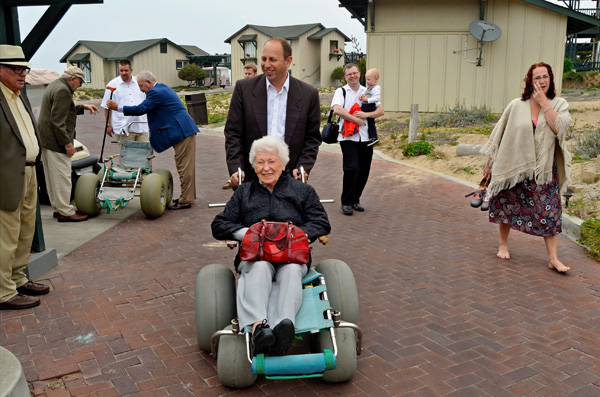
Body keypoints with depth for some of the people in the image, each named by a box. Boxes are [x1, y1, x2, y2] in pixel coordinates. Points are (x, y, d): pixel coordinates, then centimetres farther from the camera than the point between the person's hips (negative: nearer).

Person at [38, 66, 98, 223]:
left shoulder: (54, 85, 17)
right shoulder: (63, 91, -16)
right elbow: (58, 120, -22)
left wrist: (83, 107, 25)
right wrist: (67, 143, -20)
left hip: (45, 139, 11)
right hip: (56, 141, -11)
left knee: (52, 177, 15)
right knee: (62, 177, -5)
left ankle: (58, 208, 25)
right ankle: (65, 212, 1)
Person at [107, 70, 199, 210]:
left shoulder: (155, 92, -13)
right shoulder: (163, 88, 19)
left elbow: (141, 109, -15)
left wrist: (117, 107, -9)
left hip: (182, 132, -11)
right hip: (185, 130, 11)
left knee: (184, 167, -5)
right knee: (186, 166, 15)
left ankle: (185, 200, 1)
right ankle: (188, 196, 23)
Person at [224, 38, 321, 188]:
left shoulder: (309, 94, 2)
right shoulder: (244, 88, 1)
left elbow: (313, 138, 6)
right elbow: (233, 133, 2)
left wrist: (303, 167, -8)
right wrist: (235, 169, -9)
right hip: (251, 178, 0)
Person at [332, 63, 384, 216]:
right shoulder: (341, 92, 4)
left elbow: (381, 110, 9)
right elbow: (337, 109, -14)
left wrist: (366, 114, -9)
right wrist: (356, 120, -14)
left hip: (366, 138, 5)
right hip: (348, 137, -4)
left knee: (364, 170, 5)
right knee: (351, 168, -14)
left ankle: (355, 200, 21)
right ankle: (346, 203, 0)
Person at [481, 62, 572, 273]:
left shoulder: (559, 104, 0)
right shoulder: (516, 106, -3)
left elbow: (559, 127, -20)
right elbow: (500, 134, 2)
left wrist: (543, 101, -16)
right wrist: (490, 162, 3)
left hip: (544, 170, 0)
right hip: (514, 167, 0)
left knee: (549, 212, -3)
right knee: (507, 206, 11)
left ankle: (554, 258, 2)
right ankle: (503, 245, 31)